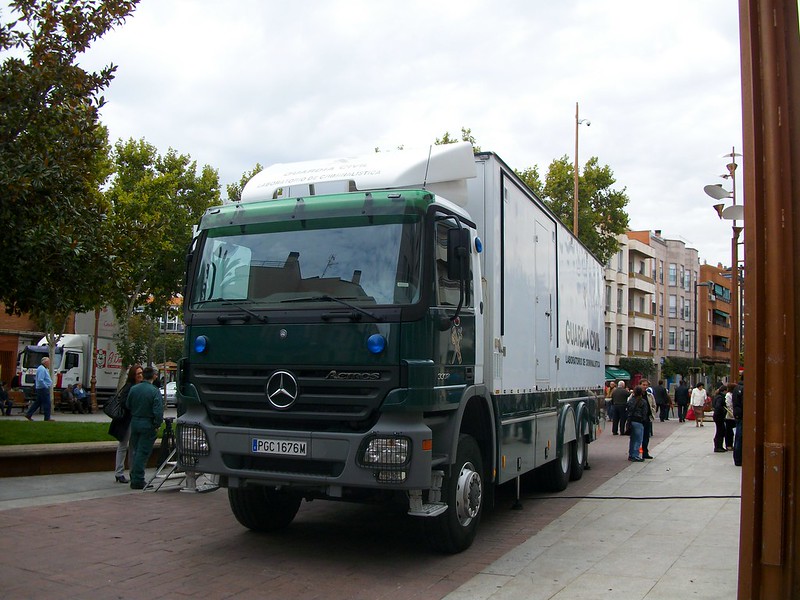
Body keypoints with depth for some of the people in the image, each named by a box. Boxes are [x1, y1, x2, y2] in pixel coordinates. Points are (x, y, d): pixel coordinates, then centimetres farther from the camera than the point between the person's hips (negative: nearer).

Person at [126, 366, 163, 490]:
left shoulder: (133, 389, 2)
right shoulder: (154, 391, -15)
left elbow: (127, 405, 9)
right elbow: (158, 411, -18)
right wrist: (157, 425, -7)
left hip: (134, 423, 6)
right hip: (147, 425, -6)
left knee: (136, 451, 17)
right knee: (143, 453, 1)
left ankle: (134, 478, 24)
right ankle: (137, 481, 4)